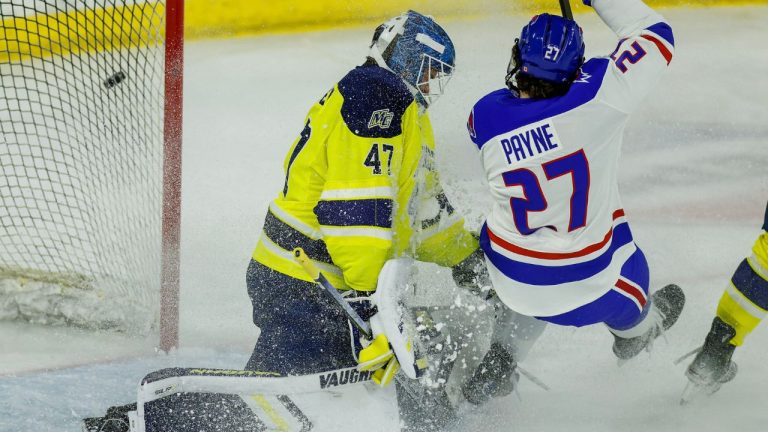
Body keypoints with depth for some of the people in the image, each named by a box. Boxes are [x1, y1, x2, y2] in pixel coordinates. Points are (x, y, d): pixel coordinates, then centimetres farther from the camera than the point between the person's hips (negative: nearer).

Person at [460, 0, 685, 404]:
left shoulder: (486, 116, -17)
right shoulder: (597, 95, -26)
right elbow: (656, 35, -12)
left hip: (511, 275, 2)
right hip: (587, 282, -2)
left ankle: (498, 361, 33)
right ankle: (635, 330, 63)